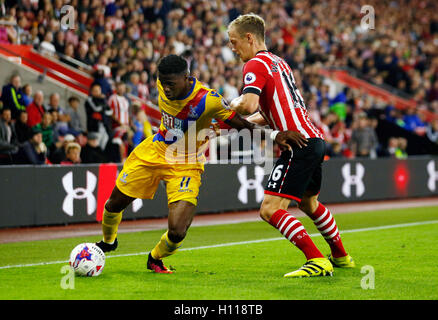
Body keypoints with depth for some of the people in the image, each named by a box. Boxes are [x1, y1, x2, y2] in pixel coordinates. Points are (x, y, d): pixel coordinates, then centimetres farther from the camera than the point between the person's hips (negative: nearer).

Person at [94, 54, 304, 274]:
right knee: (115, 203, 13)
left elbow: (240, 123, -23)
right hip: (153, 153, 5)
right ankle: (108, 242, 48)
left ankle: (155, 259, 17)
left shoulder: (207, 100, -29)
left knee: (177, 232, -19)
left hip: (186, 165, -4)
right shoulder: (163, 84, -13)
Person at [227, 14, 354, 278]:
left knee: (270, 210, -13)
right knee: (309, 204, 30)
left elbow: (249, 105, -24)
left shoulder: (256, 64, -8)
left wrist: (233, 105, -2)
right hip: (315, 139, 10)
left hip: (299, 144, -10)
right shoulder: (278, 62, 21)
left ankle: (318, 261, -17)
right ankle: (341, 256, 43)